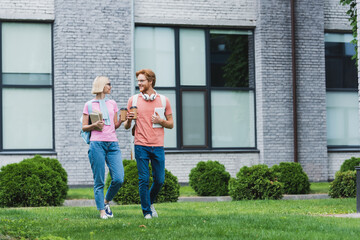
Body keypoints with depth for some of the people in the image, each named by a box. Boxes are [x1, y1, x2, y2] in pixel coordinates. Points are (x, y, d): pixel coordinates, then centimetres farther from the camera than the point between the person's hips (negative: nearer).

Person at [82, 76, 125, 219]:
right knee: (99, 181, -3)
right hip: (97, 144, -4)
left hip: (113, 144, 4)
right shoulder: (89, 105, 7)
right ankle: (102, 211, 5)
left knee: (118, 179, -7)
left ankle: (106, 201, 17)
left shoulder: (112, 104, 18)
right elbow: (84, 127, 8)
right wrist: (94, 125, -11)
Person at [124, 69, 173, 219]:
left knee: (159, 180, 4)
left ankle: (150, 202, 31)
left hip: (158, 146, 1)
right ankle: (147, 211, 9)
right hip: (141, 146, -1)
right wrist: (128, 120, -12)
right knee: (143, 180, -3)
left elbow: (171, 124, 12)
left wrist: (161, 121, -8)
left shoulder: (163, 100, 7)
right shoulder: (133, 100, 6)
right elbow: (126, 126, 10)